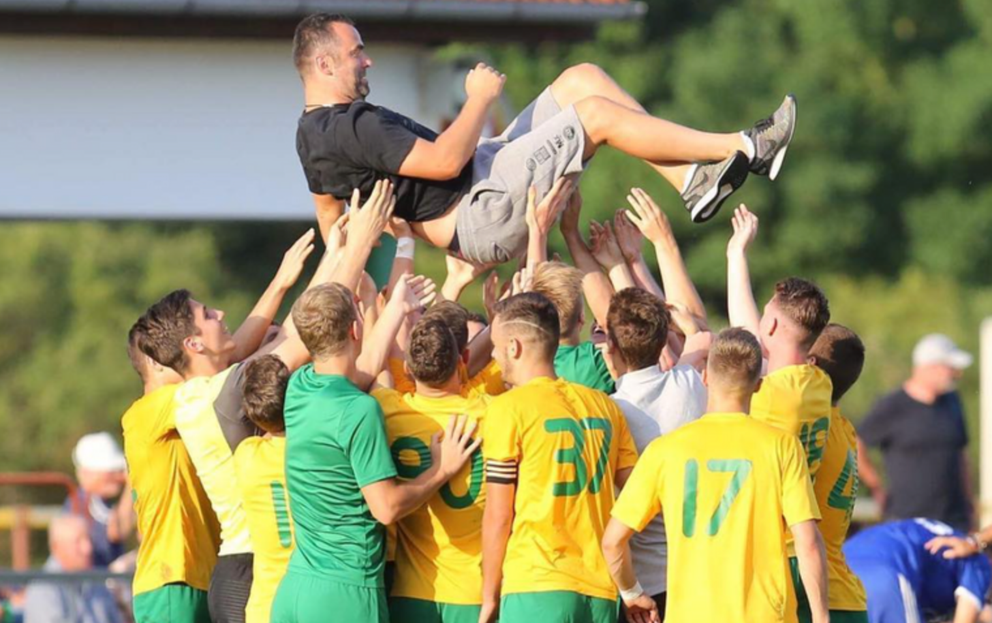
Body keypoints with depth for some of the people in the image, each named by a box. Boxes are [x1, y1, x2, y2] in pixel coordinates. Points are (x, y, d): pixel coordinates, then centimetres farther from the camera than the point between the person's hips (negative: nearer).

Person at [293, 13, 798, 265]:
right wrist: (480, 99, -12)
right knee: (596, 111, -14)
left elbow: (328, 207, 26)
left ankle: (695, 181, 1)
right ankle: (742, 149, -8)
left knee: (583, 79, 5)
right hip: (481, 214, -11)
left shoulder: (313, 133, 12)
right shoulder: (350, 127, -21)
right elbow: (444, 160, -26)